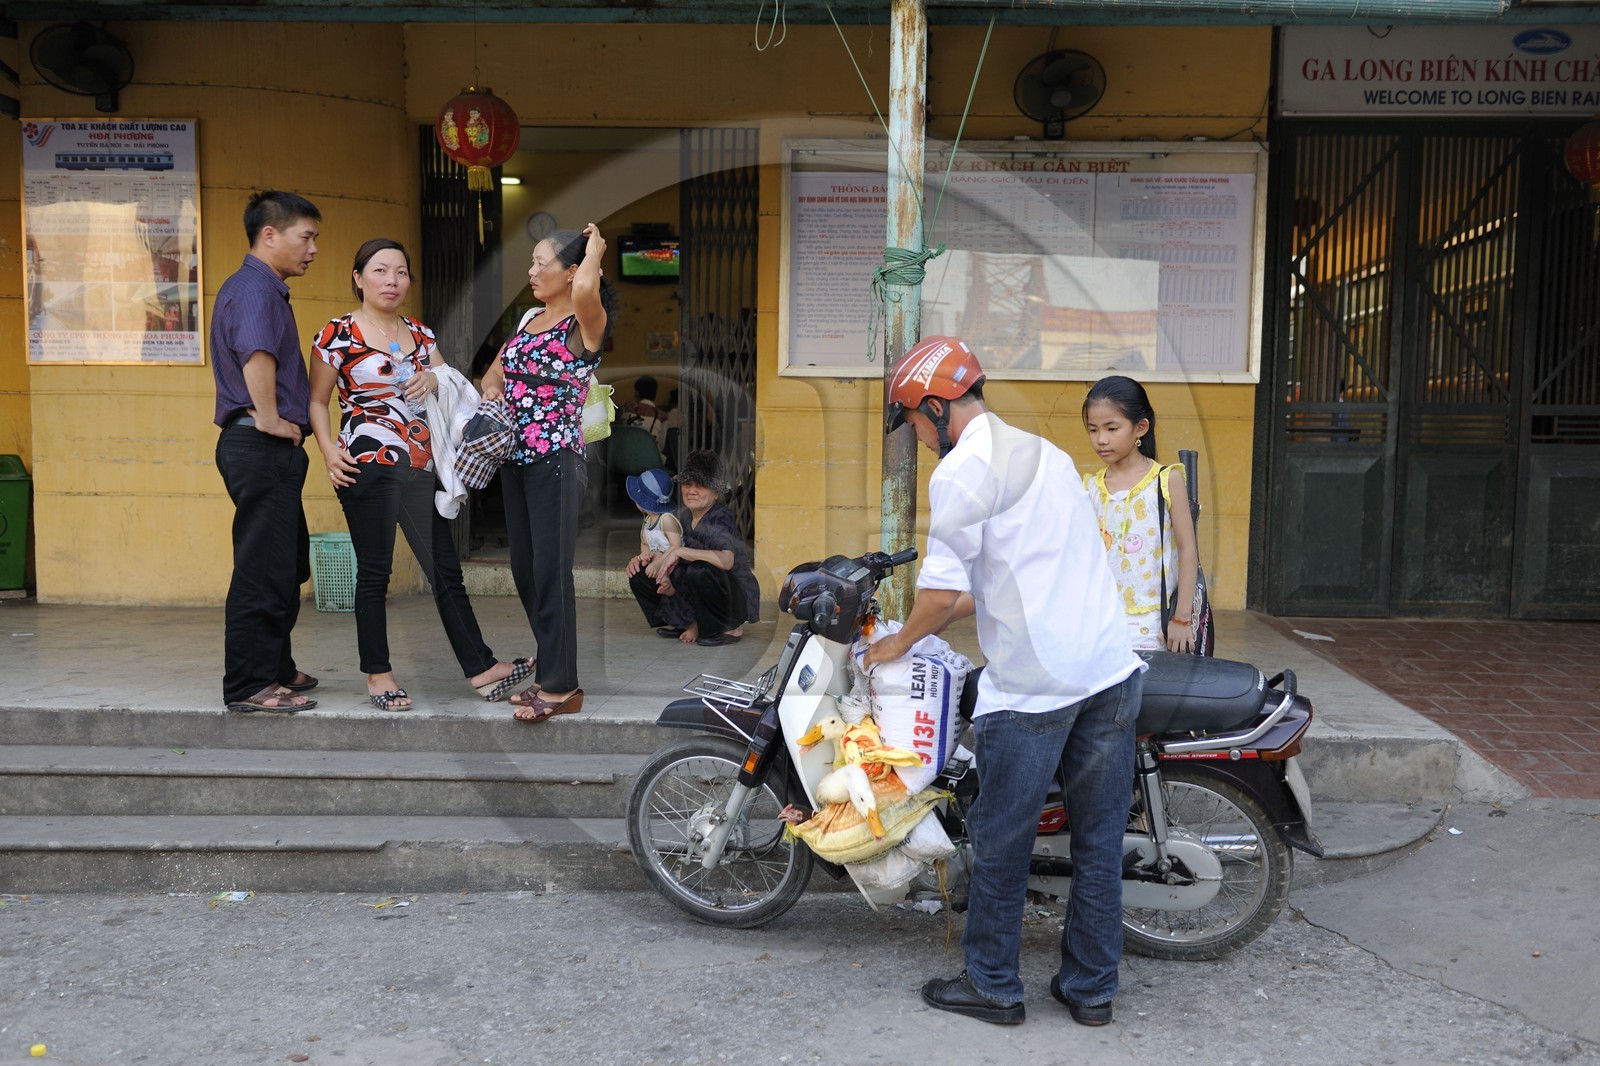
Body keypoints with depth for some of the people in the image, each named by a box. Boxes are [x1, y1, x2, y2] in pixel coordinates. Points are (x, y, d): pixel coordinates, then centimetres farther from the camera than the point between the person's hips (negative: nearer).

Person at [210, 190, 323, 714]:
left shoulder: (264, 287, 20)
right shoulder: (255, 288, -14)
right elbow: (256, 354, -33)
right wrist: (270, 419, -23)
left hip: (268, 449, 11)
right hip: (261, 448, -11)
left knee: (286, 566, 18)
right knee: (264, 569, -5)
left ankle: (275, 667, 30)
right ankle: (249, 686, 3)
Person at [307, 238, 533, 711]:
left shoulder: (420, 333, 14)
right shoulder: (339, 334, 0)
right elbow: (317, 401, 2)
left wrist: (436, 379, -4)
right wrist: (329, 452, -13)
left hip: (421, 467, 5)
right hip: (369, 465, -5)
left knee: (446, 570, 6)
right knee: (374, 572, 1)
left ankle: (481, 668, 8)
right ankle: (378, 674, 13)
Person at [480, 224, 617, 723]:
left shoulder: (585, 324, -10)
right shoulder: (530, 320, 14)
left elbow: (585, 289, -34)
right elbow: (495, 373, 26)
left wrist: (594, 249, -14)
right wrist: (492, 392, 3)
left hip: (555, 461, -8)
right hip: (514, 460, 8)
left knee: (551, 572, -4)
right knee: (525, 571, 12)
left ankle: (561, 688, 6)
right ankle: (552, 673, 25)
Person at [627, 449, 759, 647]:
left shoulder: (720, 519, -20)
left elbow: (727, 560, -39)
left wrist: (679, 551, -36)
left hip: (735, 600, -7)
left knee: (699, 570, -37)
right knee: (640, 574, -2)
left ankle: (732, 628, -12)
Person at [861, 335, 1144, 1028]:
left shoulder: (961, 470, -10)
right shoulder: (1045, 453, 18)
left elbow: (942, 591, -14)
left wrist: (901, 642, 5)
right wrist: (933, 618, 27)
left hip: (1031, 686, -8)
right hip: (1111, 671, 8)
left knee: (1001, 842, 8)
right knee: (1098, 839, 14)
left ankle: (993, 985, 22)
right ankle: (1091, 987, 25)